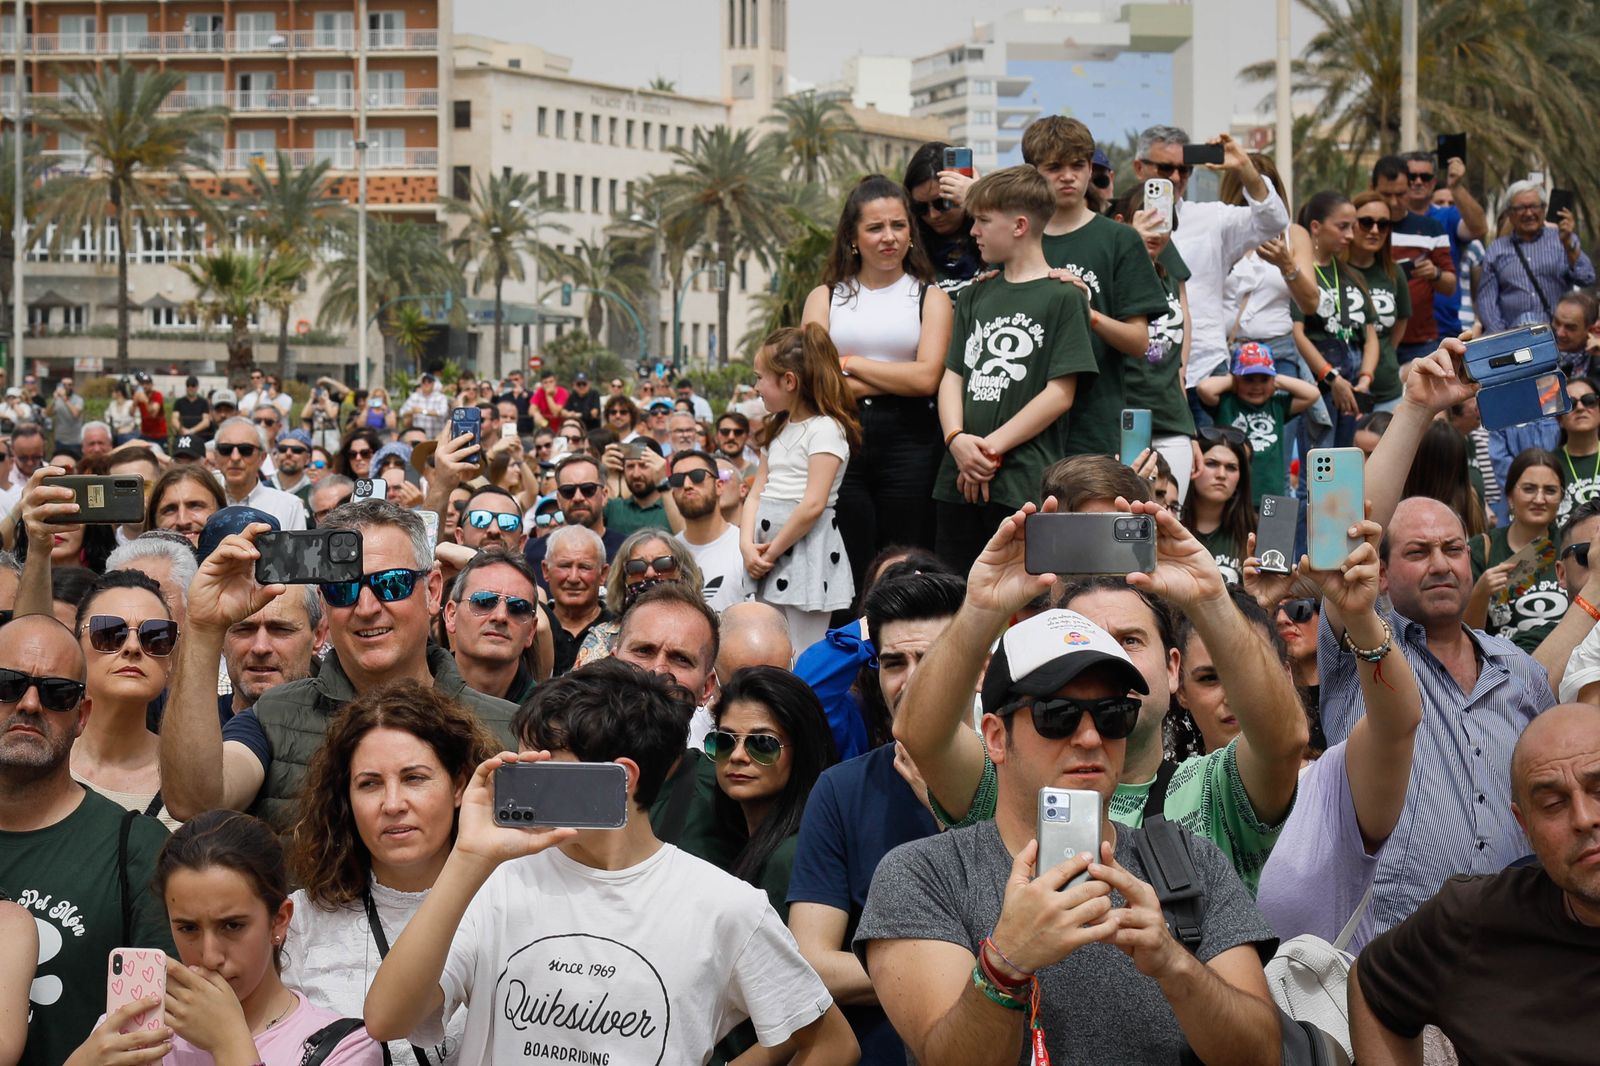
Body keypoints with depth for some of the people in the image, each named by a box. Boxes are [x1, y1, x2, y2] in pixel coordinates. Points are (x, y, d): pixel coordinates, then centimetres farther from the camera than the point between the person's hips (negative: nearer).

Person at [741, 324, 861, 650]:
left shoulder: (825, 429, -10)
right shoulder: (778, 429, 17)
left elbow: (813, 505, -18)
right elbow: (757, 493, 12)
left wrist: (771, 553, -13)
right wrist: (748, 545, -4)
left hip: (805, 547, -8)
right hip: (768, 543, 9)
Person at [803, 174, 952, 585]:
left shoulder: (930, 297, 9)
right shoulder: (826, 297, 12)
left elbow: (926, 377, -6)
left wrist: (850, 364, -1)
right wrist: (895, 380, -6)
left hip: (908, 445, -1)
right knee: (846, 579, -1)